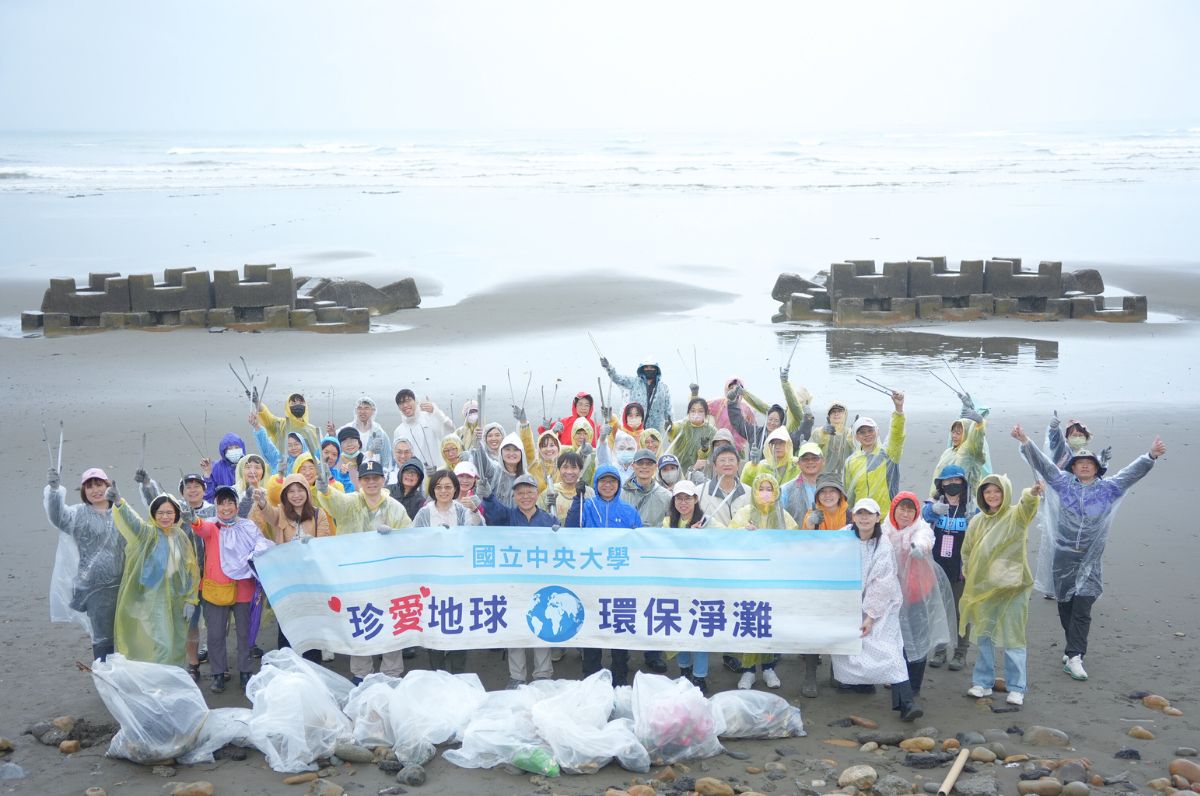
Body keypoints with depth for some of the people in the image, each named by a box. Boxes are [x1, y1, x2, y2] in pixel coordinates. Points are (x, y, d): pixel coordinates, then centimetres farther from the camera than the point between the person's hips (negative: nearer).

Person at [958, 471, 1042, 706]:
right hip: (982, 588, 5)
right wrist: (970, 575, 7)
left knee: (1012, 638, -1)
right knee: (983, 636, 11)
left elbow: (1027, 507, -31)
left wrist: (1032, 494, -52)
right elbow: (967, 552, 18)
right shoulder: (977, 521, 7)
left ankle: (1016, 688, 6)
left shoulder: (1016, 516, -6)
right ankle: (982, 682, 23)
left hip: (1011, 588, -4)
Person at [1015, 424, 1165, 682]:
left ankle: (1074, 657, -9)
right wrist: (1025, 442, -17)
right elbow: (1042, 463, -3)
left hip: (1090, 560, -1)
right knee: (1065, 607, 9)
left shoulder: (1108, 488, 3)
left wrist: (1151, 456, -22)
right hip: (1064, 557, 1)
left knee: (1082, 609, -9)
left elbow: (1132, 472, -6)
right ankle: (1075, 649, 27)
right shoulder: (1063, 483, 3)